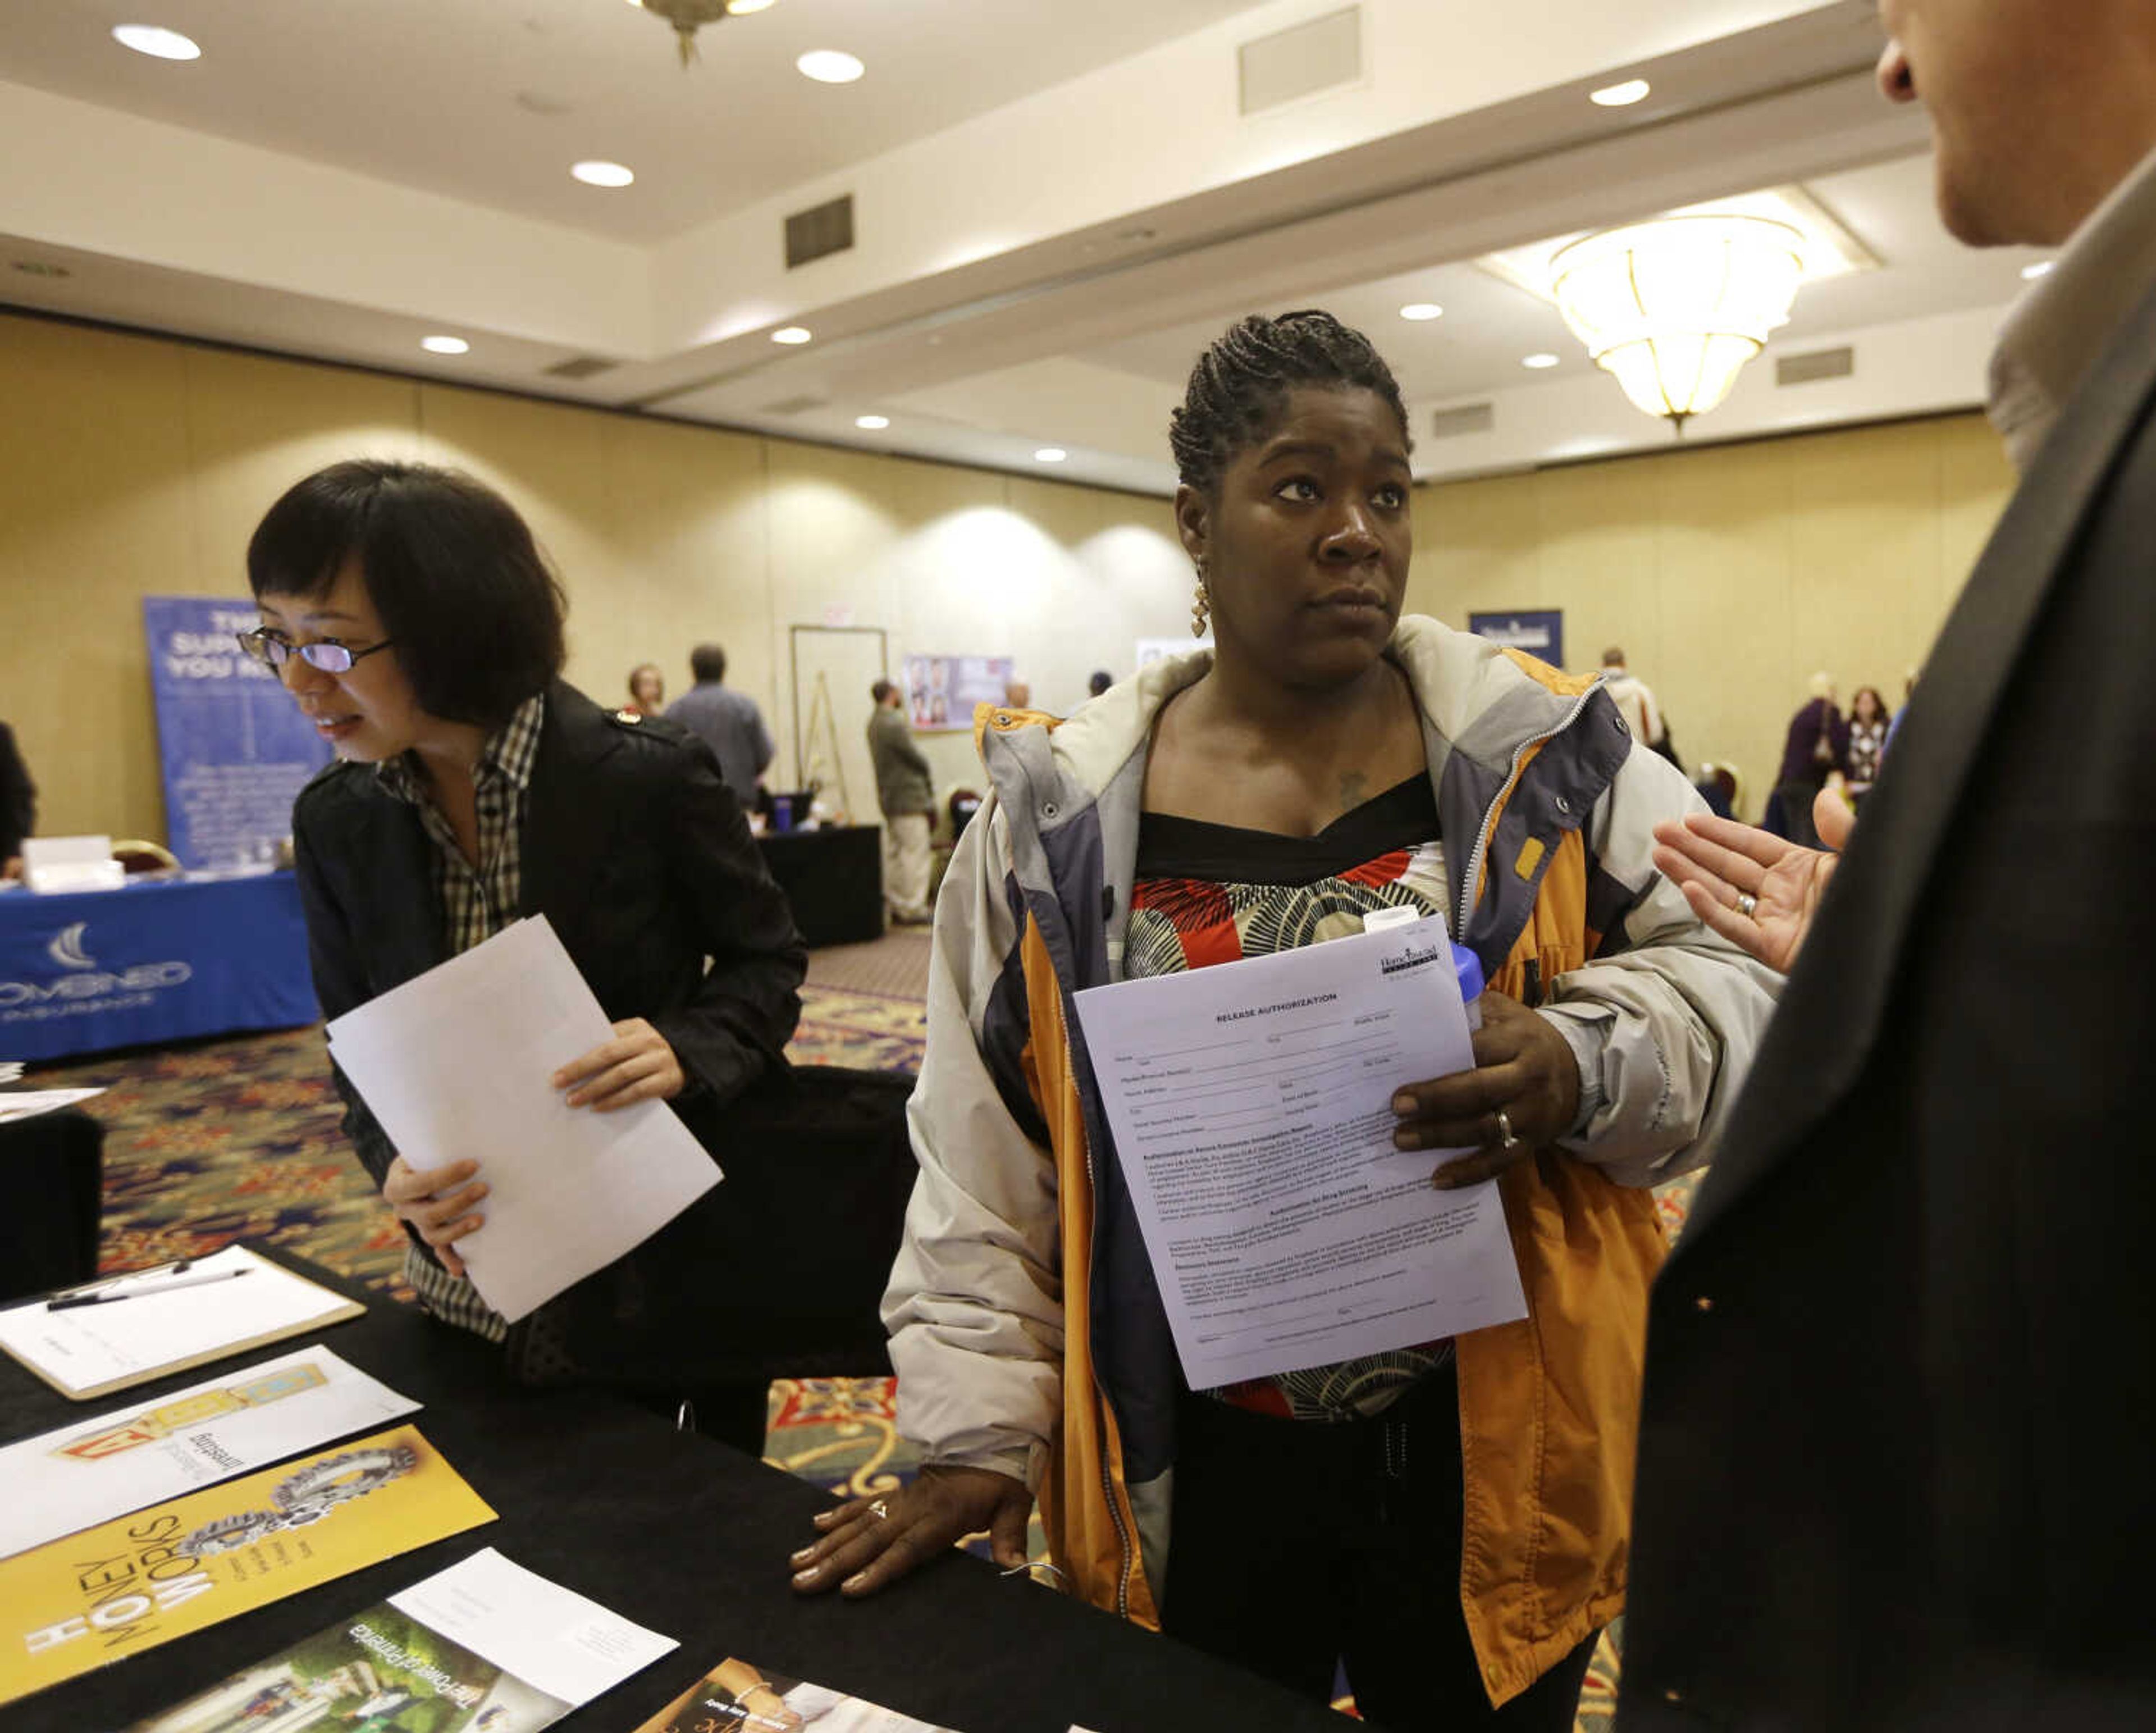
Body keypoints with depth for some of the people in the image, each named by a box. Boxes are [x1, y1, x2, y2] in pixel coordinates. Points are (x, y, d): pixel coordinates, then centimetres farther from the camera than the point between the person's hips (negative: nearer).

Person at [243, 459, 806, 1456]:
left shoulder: (650, 777, -17)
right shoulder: (336, 823, -3)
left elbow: (767, 965, -6)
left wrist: (685, 1048, -26)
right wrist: (398, 1170, -16)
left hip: (671, 1273, -3)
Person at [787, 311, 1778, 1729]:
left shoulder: (1547, 758, -5)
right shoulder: (1060, 814, -3)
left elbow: (1736, 979, -1)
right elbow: (987, 1161, 1)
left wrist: (1584, 1066, -21)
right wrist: (975, 1431, 0)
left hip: (1494, 1452, 0)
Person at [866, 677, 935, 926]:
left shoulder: (875, 722, 11)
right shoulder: (894, 725, -19)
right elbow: (917, 759, -14)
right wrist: (926, 773, 6)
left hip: (888, 796, 10)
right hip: (908, 796, -10)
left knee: (895, 852, 14)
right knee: (915, 853, -5)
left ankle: (896, 906, 20)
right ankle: (912, 910, -4)